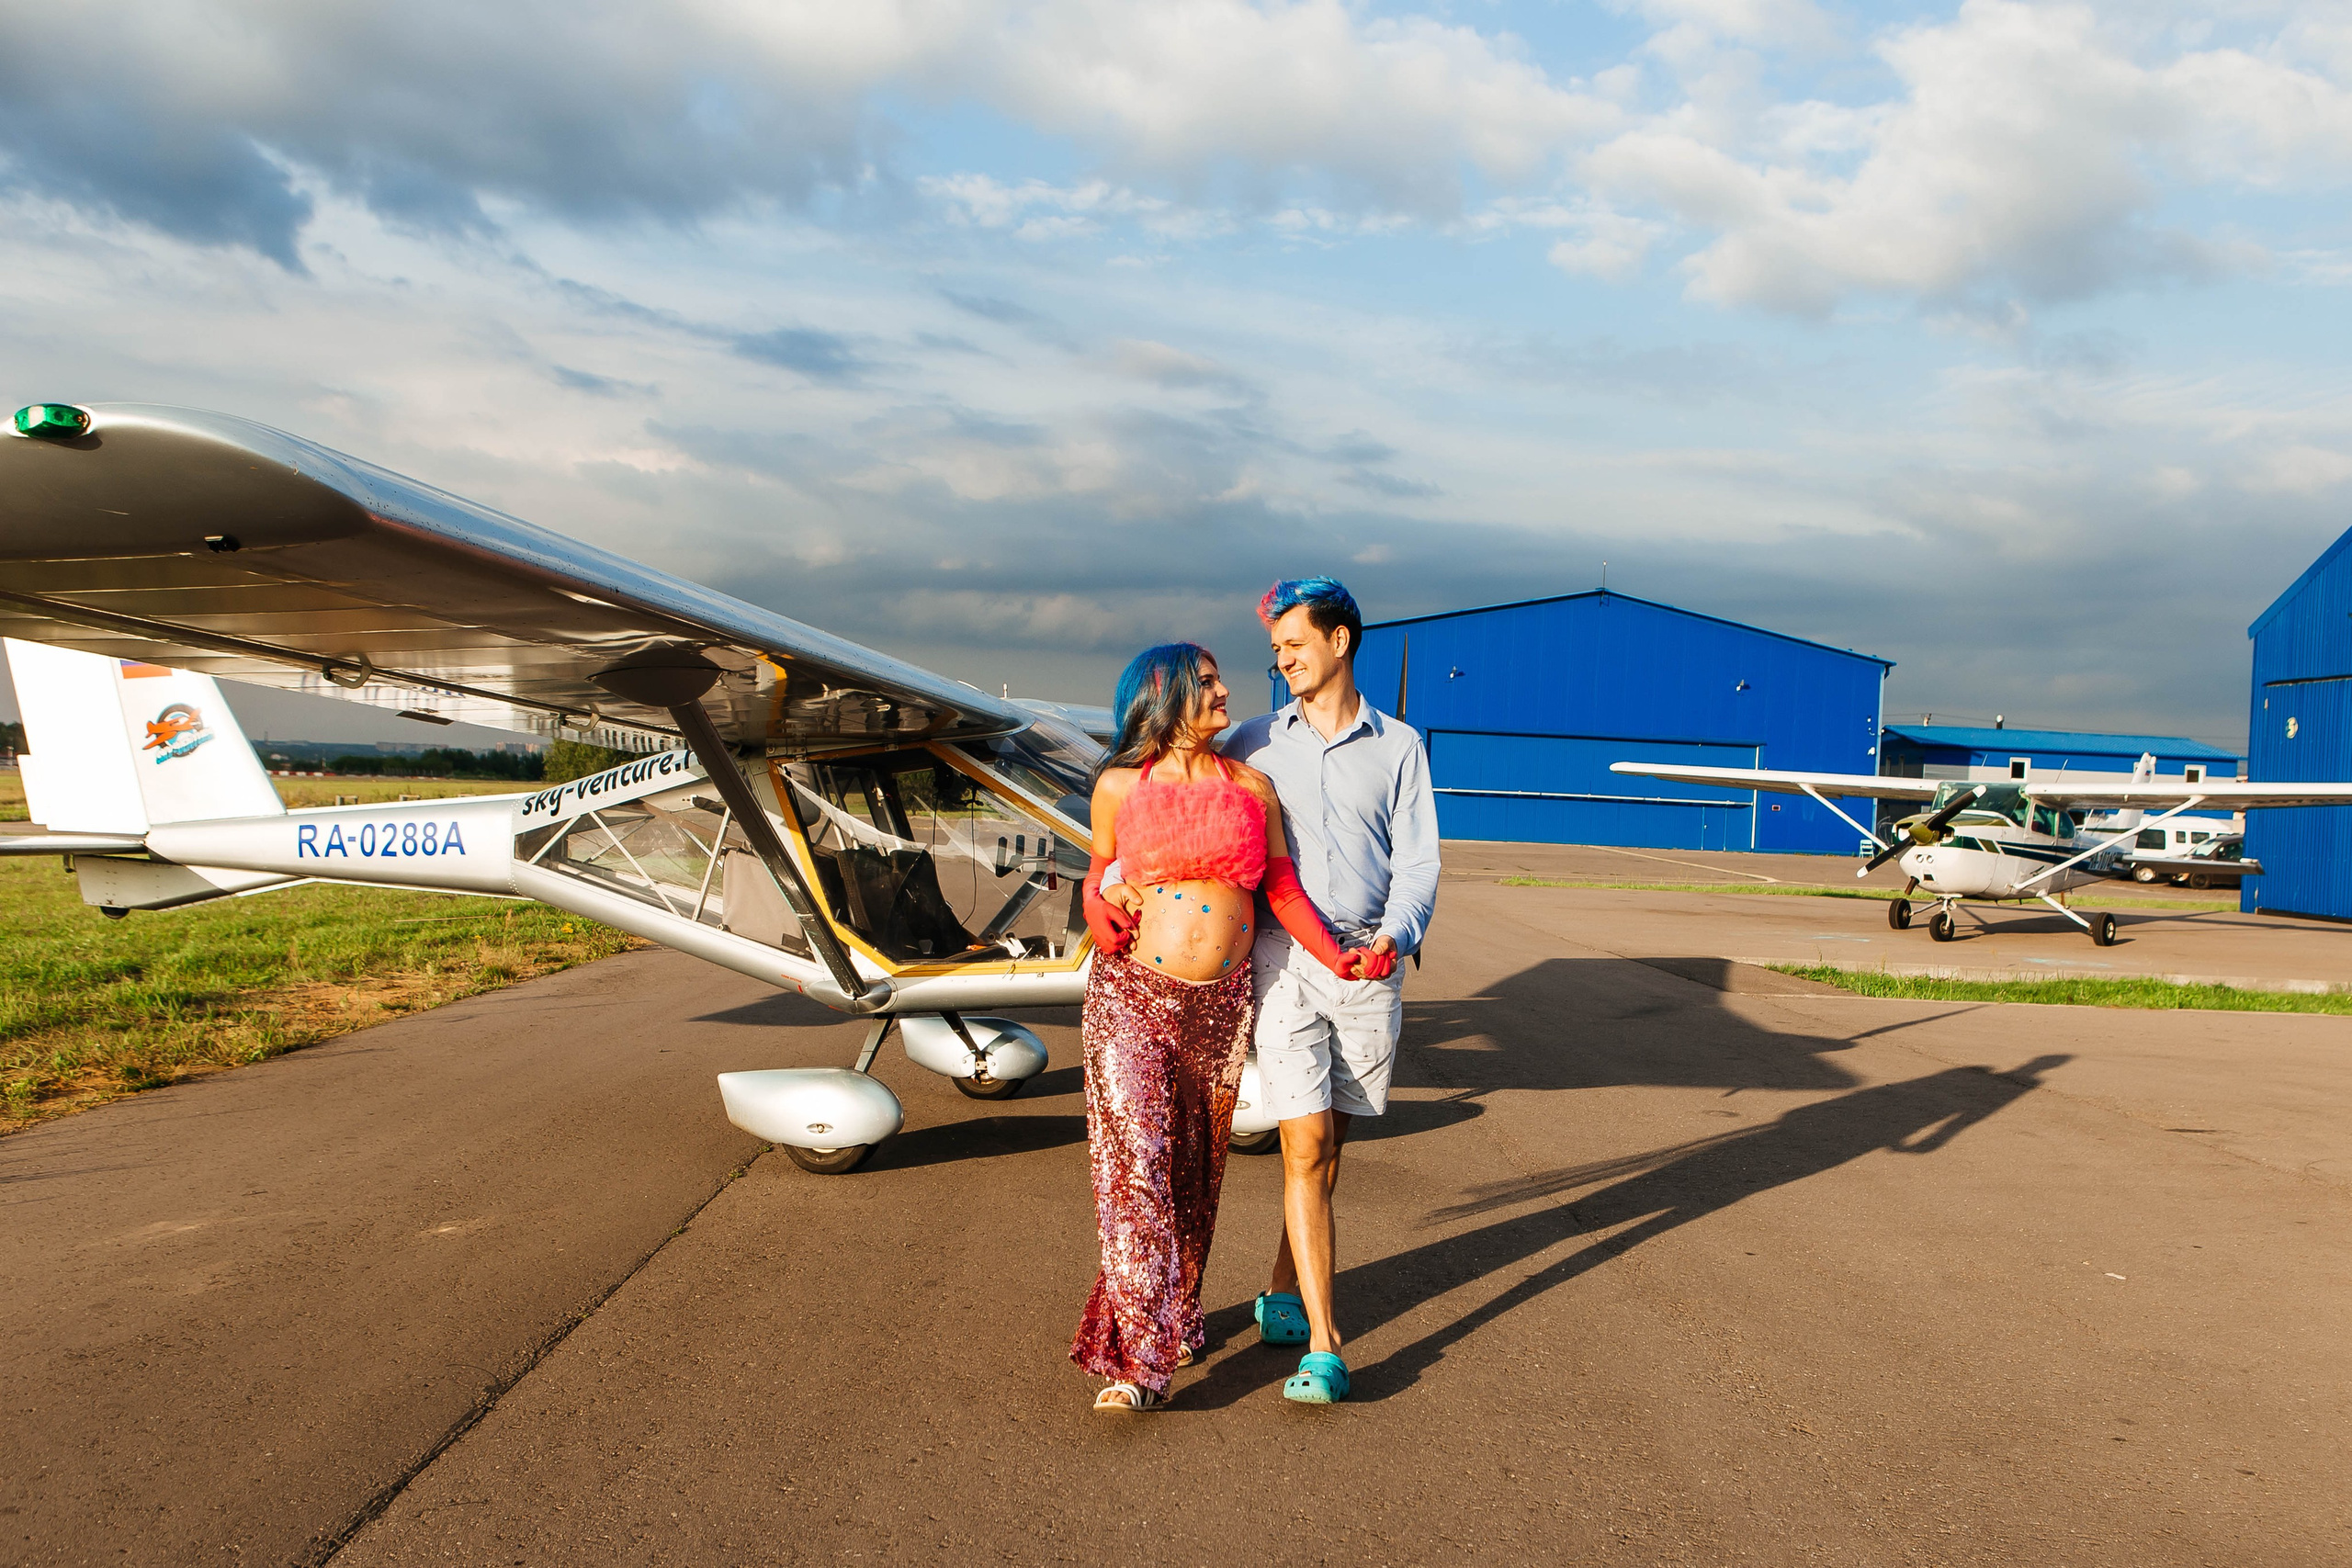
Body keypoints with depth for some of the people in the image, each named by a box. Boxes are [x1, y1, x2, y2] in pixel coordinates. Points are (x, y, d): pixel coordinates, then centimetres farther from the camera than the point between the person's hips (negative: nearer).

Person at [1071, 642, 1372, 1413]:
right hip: (1132, 998, -2)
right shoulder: (1120, 786, 4)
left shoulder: (1252, 786, 8)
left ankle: (1178, 1316, 29)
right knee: (1137, 1166, -10)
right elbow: (1098, 875, 14)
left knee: (1196, 1173, 10)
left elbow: (1282, 887, 5)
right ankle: (1140, 1359, -7)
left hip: (1221, 1005, 2)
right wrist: (1098, 917, -8)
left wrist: (1335, 957, -7)